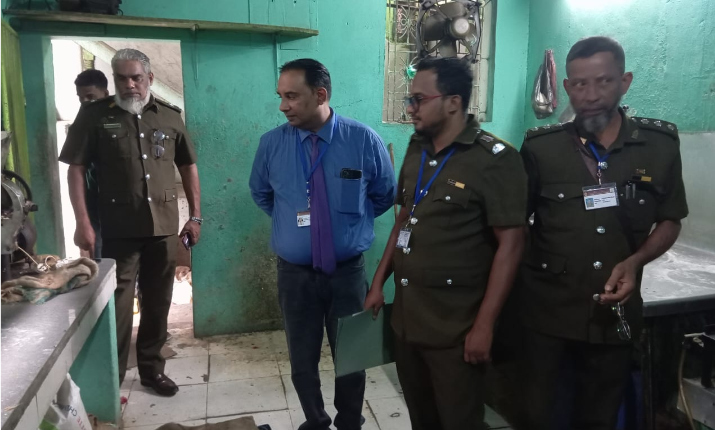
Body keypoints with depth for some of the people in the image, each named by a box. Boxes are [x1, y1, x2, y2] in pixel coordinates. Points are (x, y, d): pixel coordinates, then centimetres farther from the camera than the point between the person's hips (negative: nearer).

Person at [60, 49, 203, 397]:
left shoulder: (170, 117, 6)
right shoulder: (95, 115, -1)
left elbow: (188, 166, 12)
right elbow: (76, 168, -3)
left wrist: (195, 216, 7)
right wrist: (83, 222, -10)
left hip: (163, 226, 3)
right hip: (118, 229, -3)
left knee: (158, 302, 13)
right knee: (116, 304, 5)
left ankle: (152, 368, 29)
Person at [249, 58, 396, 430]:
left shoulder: (364, 141, -10)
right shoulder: (271, 143, -6)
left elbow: (385, 195, 6)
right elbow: (261, 194, 14)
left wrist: (351, 220, 5)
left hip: (348, 272, -1)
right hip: (294, 274, 1)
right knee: (302, 362, 16)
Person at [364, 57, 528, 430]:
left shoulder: (495, 159, -14)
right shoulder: (416, 150, 7)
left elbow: (510, 244, -16)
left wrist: (484, 326, -18)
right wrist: (378, 282, 12)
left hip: (455, 327, -6)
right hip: (405, 317, 6)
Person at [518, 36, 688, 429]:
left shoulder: (661, 144, -2)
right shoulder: (540, 147, -7)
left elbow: (670, 221, 7)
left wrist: (634, 261, -10)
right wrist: (521, 276, -9)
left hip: (615, 311, 2)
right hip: (548, 310, -1)